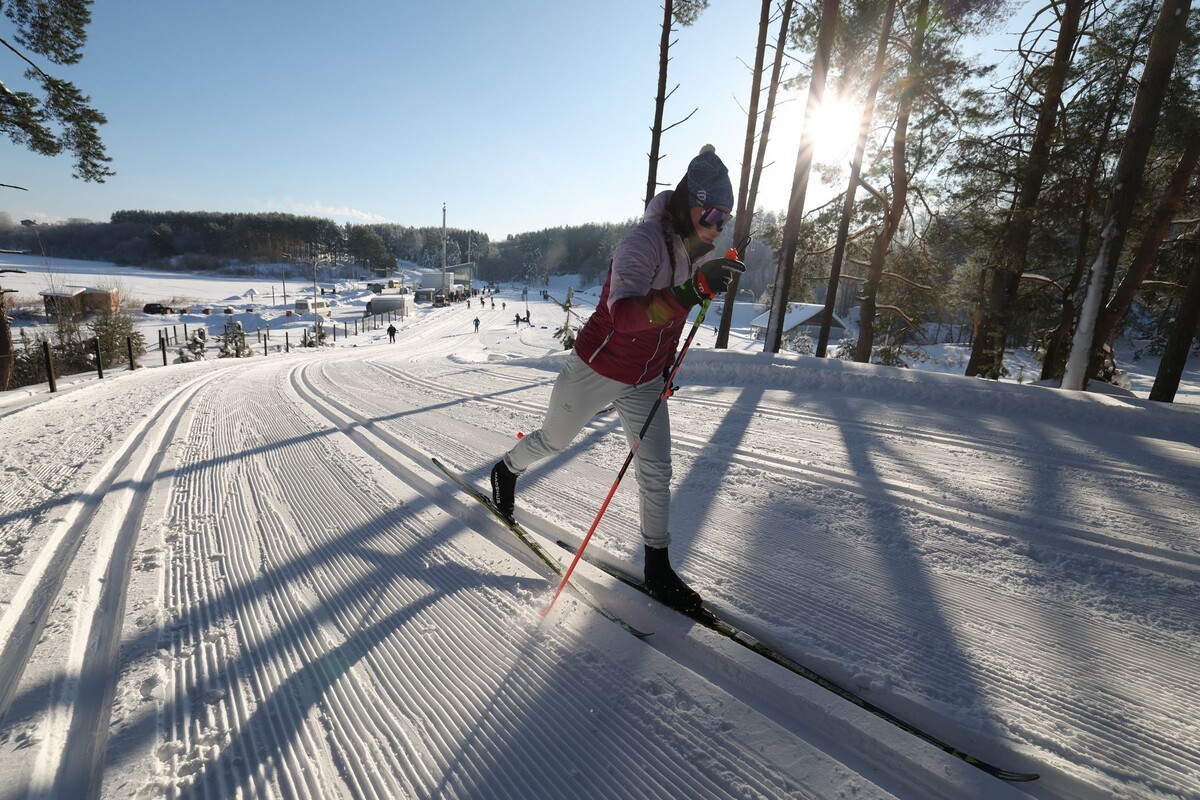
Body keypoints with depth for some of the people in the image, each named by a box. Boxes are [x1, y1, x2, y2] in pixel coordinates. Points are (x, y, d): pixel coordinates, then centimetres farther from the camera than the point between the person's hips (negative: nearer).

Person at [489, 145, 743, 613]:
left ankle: (658, 569, 20)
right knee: (553, 441, 16)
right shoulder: (644, 242, -27)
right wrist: (691, 292, -56)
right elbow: (623, 316, -44)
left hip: (644, 383, 7)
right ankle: (507, 470, 50)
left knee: (656, 471, 4)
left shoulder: (696, 249, 0)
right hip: (597, 370, -6)